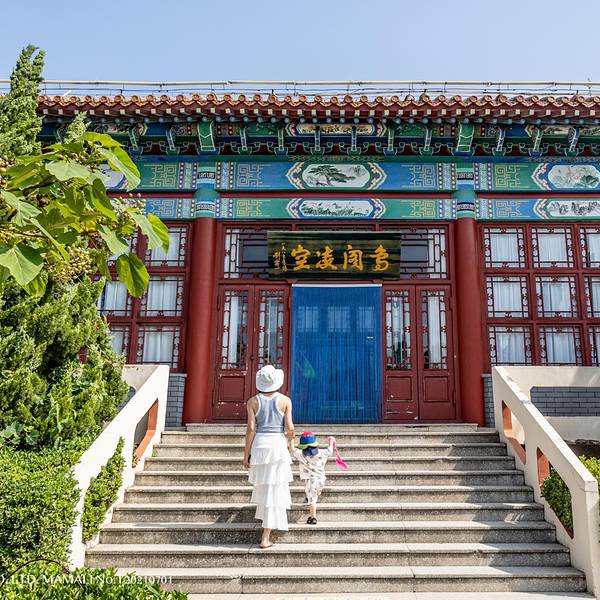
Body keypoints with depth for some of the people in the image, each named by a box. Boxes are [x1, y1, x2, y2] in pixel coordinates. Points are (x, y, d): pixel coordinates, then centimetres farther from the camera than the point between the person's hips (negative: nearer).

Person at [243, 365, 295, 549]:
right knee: (274, 490, 2)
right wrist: (290, 440, 16)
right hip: (278, 444, -2)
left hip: (259, 444, 2)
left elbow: (251, 428, -6)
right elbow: (290, 427, -6)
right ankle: (265, 537, 0)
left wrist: (246, 454, 0)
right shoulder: (285, 400, -3)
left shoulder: (253, 401, -1)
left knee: (262, 484, 24)